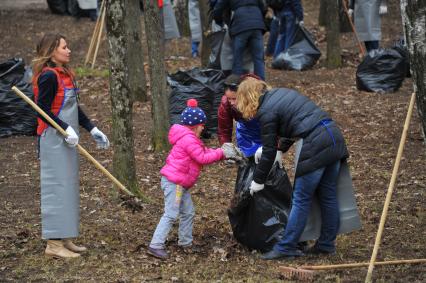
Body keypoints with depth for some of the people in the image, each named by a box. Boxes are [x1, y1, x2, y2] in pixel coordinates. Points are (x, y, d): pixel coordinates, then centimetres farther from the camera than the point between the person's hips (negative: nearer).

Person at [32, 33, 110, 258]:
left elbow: (74, 108, 18)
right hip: (53, 140, -10)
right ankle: (54, 243, -2)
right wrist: (66, 129, -24)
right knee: (57, 187, -7)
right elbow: (43, 110, -19)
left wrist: (92, 130, 16)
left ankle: (64, 239, 19)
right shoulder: (48, 76, -16)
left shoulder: (64, 74, 12)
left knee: (69, 187, 12)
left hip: (66, 140, 10)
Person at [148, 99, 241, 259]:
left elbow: (205, 152, 16)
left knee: (188, 213, 16)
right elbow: (202, 158, -19)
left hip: (181, 184, 11)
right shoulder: (189, 139, -17)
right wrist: (221, 153, -12)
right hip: (174, 182, -11)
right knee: (171, 215, -13)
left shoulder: (191, 138, 18)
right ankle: (155, 246, -14)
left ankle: (185, 243, 25)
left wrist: (223, 152, 4)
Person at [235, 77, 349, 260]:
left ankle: (286, 248, 5)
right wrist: (281, 148, 35)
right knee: (328, 196, 14)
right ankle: (326, 244, 22)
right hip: (334, 134, 8)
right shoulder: (281, 93, 19)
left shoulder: (266, 111, -5)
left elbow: (269, 151, -1)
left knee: (301, 199, -1)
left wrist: (258, 181, 10)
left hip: (316, 145, -8)